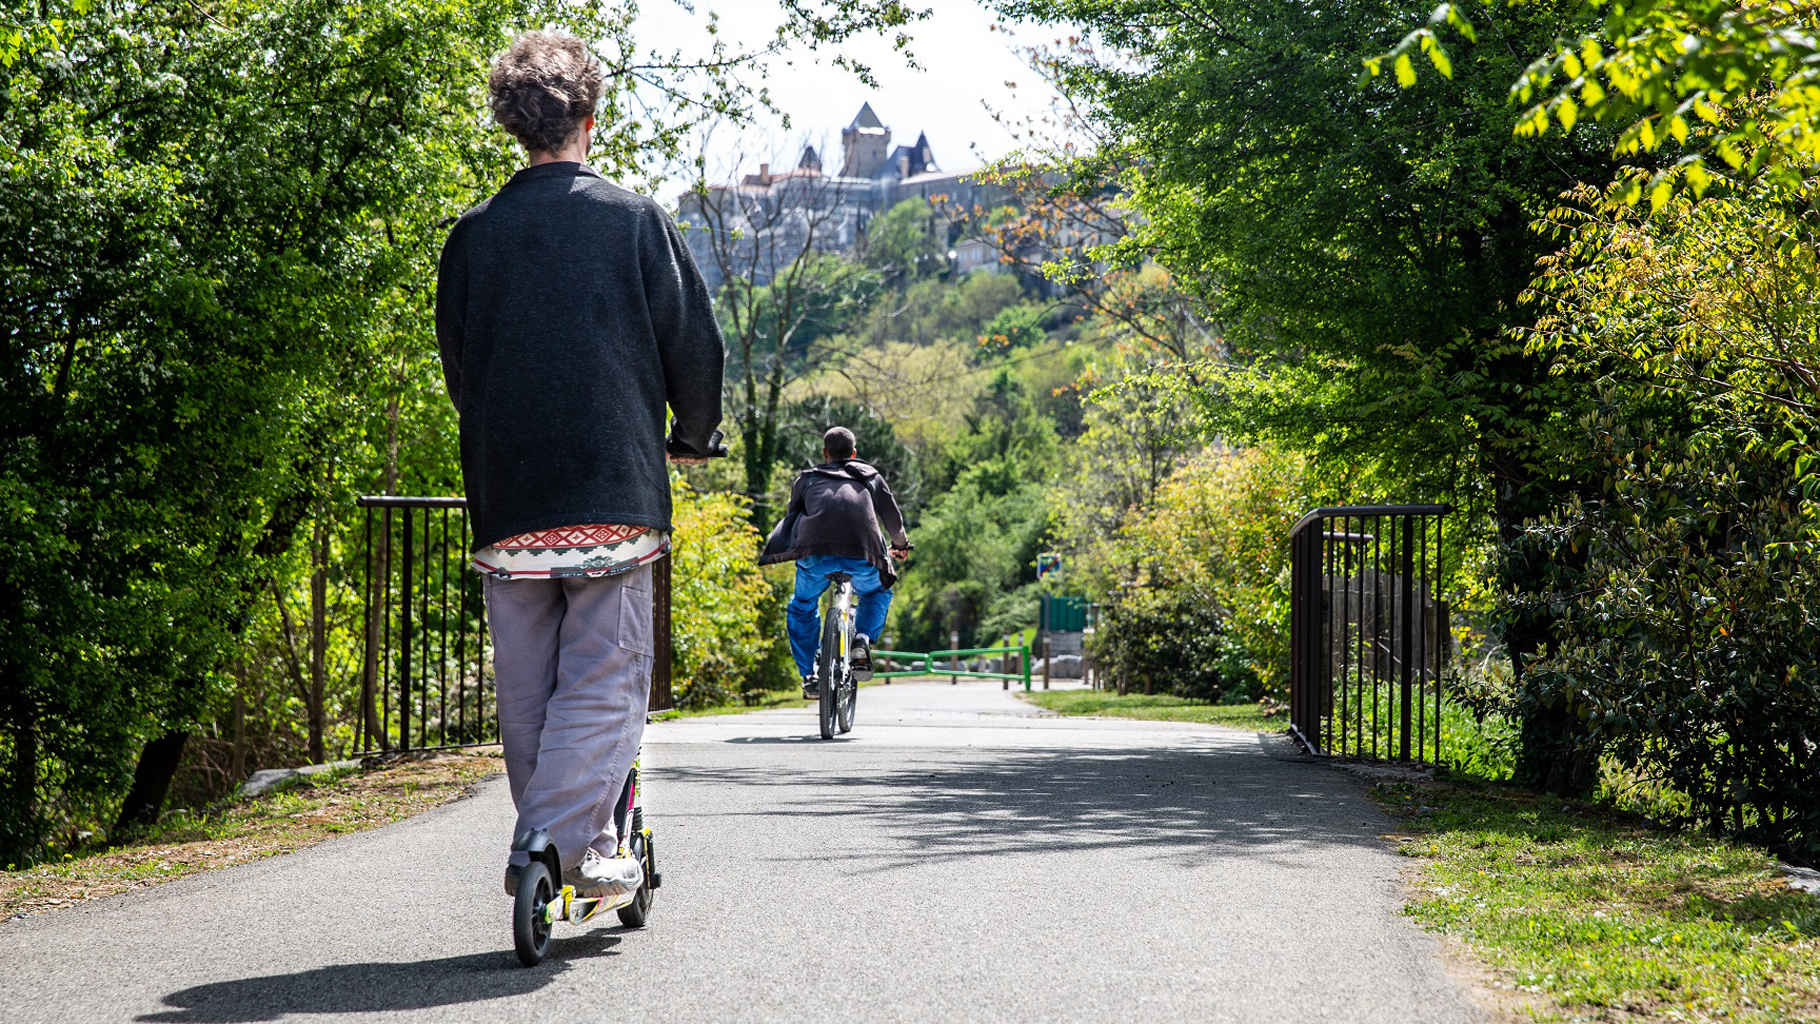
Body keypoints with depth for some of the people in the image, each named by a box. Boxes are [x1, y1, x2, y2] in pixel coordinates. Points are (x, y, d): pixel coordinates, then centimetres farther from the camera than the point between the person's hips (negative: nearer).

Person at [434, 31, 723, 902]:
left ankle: (547, 839, 19)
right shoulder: (633, 219, -1)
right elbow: (691, 343, 1)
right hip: (613, 487, -3)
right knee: (605, 676, -1)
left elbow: (457, 363, 14)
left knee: (527, 686, 12)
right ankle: (567, 841, -12)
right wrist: (694, 437, 18)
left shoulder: (472, 235, 7)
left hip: (504, 494, 3)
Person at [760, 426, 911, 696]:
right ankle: (862, 640, 6)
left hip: (816, 555, 0)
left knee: (801, 609, 27)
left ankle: (809, 677, 15)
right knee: (878, 594, 32)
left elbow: (792, 518, 31)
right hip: (861, 556, 0)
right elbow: (893, 518, 34)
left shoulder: (807, 478, 28)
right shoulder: (871, 476, 29)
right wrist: (900, 545, 54)